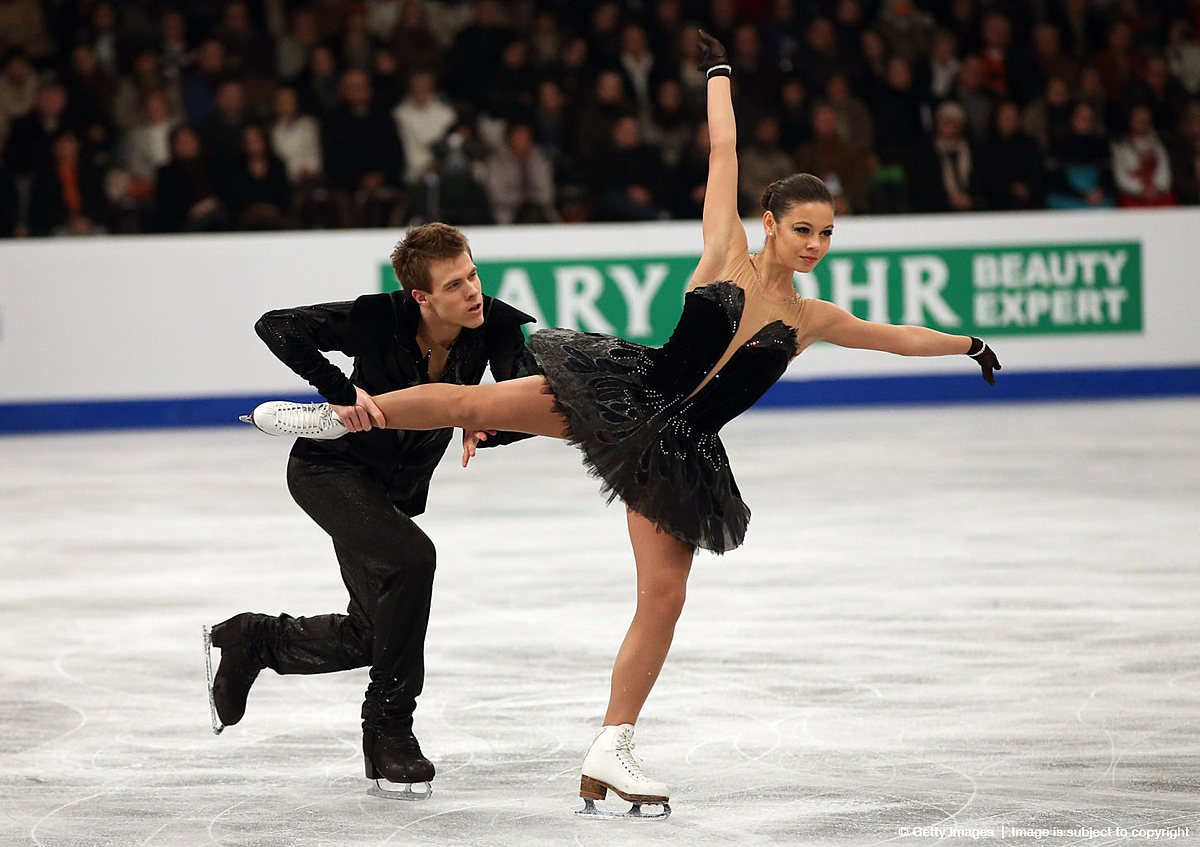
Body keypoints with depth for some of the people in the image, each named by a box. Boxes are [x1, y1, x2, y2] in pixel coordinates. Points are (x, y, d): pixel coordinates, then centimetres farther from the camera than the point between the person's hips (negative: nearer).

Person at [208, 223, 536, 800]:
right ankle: (389, 729, -19)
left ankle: (249, 641, 36)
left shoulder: (494, 325, -20)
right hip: (331, 468, -6)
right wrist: (342, 391, -39)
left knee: (368, 638, 9)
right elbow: (275, 326, -31)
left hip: (397, 489, 6)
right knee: (410, 557, -31)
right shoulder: (380, 320, -30)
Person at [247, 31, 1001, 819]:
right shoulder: (726, 252, -3)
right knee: (476, 402, -15)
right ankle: (336, 416, 2)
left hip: (678, 452, 2)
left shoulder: (812, 319, 5)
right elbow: (724, 150, 3)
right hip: (626, 393, -2)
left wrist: (967, 344, 20)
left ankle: (611, 753, 4)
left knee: (664, 597, -3)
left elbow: (897, 335, 19)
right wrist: (718, 69, 9)